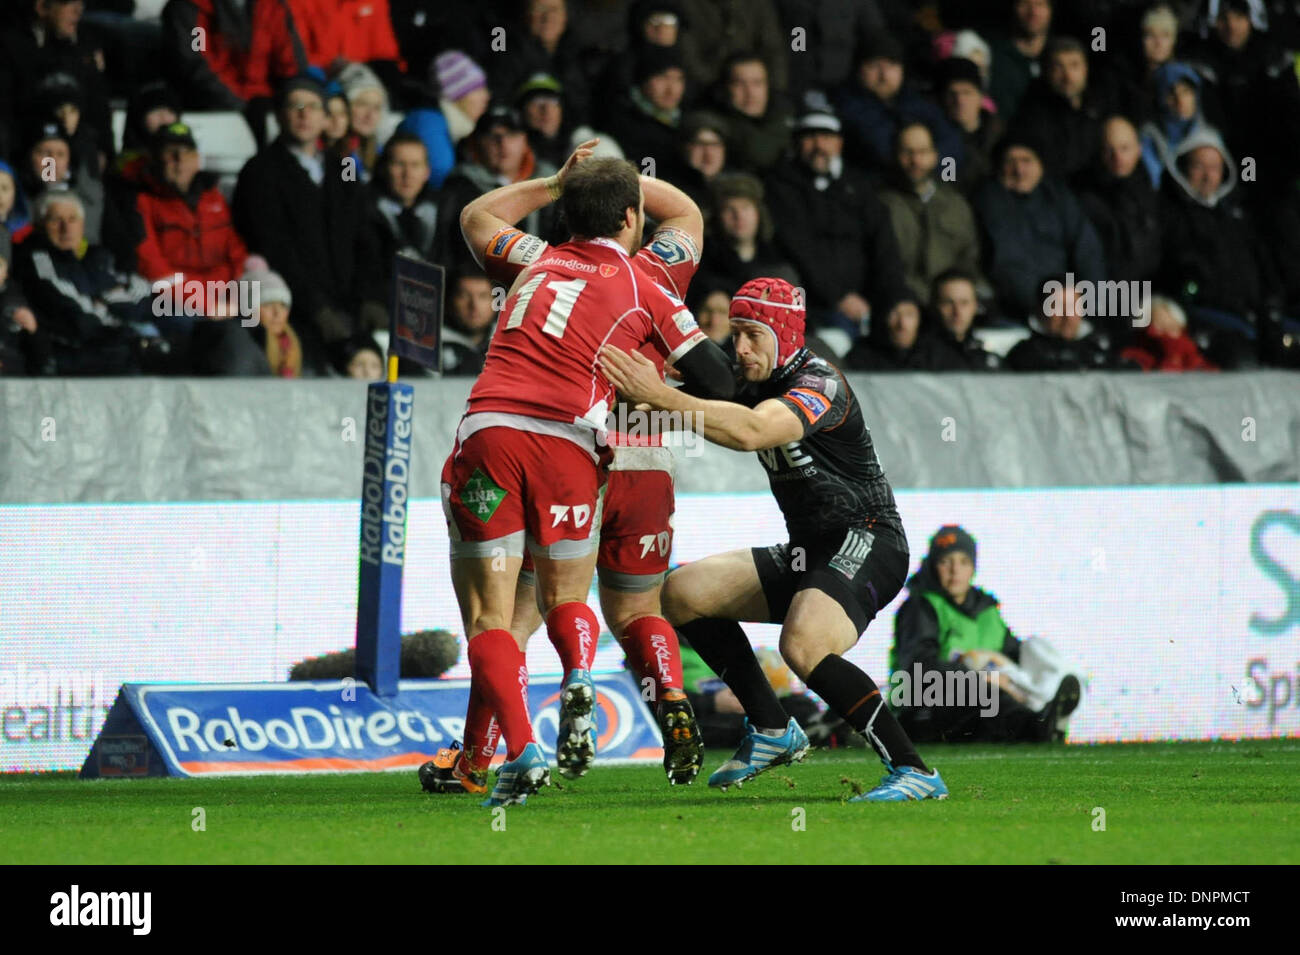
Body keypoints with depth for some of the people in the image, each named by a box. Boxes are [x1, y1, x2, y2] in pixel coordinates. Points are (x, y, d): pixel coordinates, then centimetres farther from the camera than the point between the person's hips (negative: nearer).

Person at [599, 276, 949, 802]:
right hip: (806, 553, 10)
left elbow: (751, 432, -35)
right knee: (683, 591, 6)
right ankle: (772, 731, 11)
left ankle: (914, 772, -27)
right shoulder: (759, 388, 10)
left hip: (866, 546, -10)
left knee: (804, 645, -34)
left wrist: (659, 396, -39)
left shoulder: (819, 384, -19)